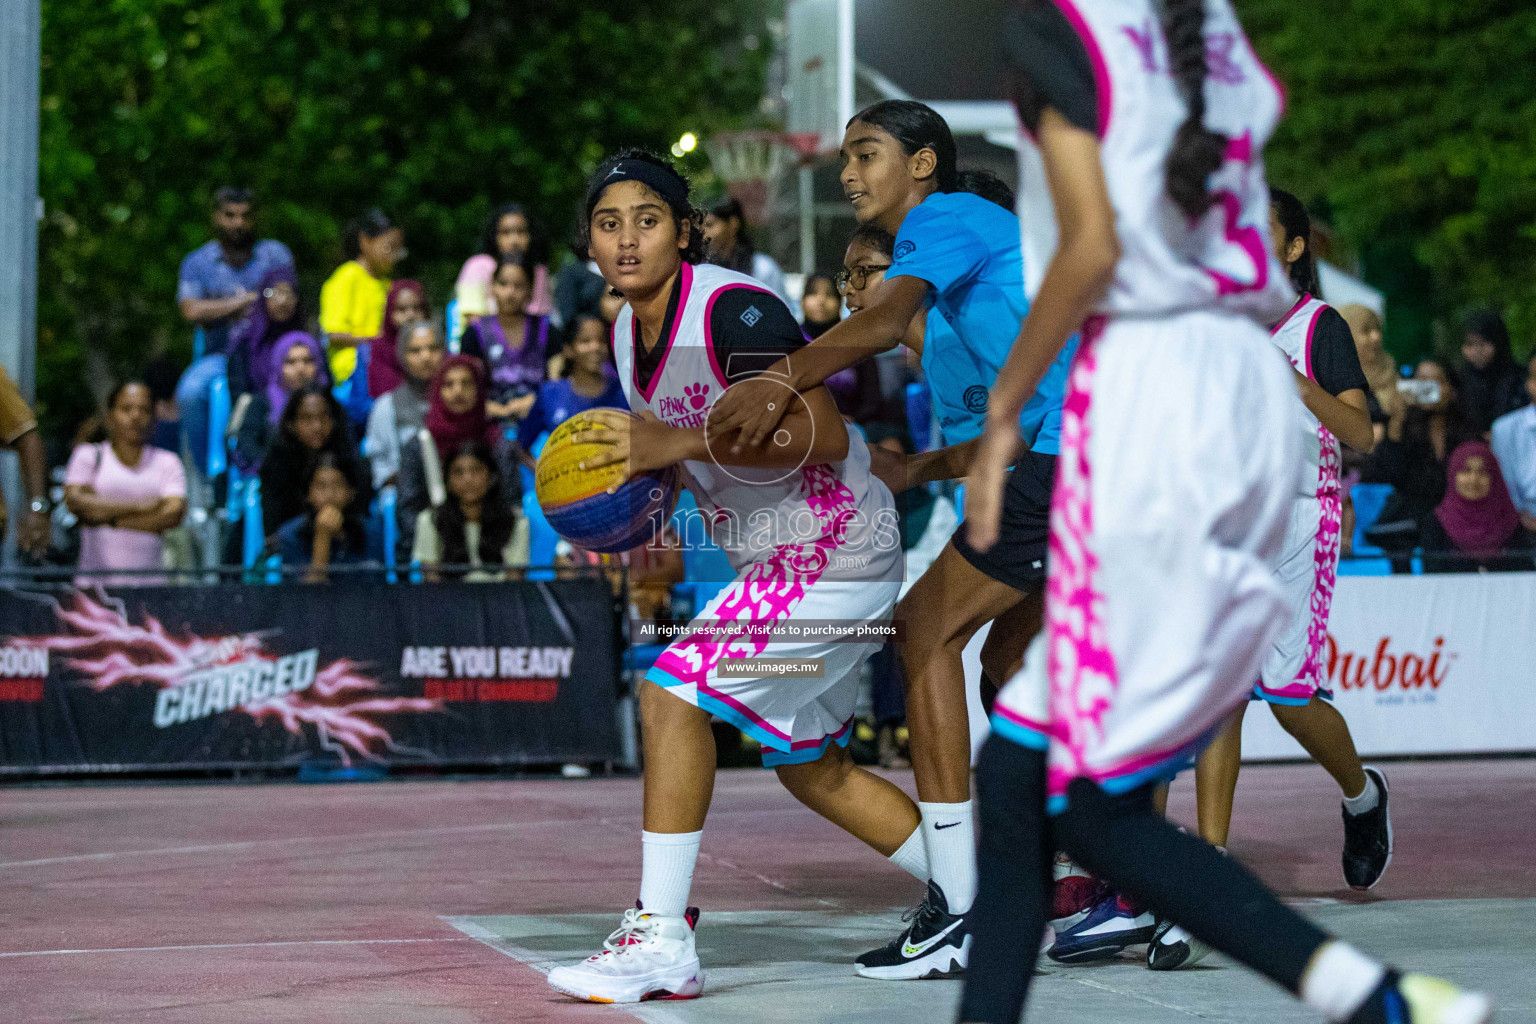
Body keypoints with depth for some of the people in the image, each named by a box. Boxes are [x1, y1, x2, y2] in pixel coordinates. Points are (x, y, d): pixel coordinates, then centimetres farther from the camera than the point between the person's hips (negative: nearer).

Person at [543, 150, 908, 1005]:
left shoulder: (732, 308, -21)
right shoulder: (629, 334, 7)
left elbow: (823, 437, -27)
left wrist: (676, 444, -31)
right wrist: (637, 470, 0)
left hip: (833, 547, -10)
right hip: (777, 554, 10)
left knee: (674, 694, -18)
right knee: (810, 767, 16)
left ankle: (661, 938, -16)